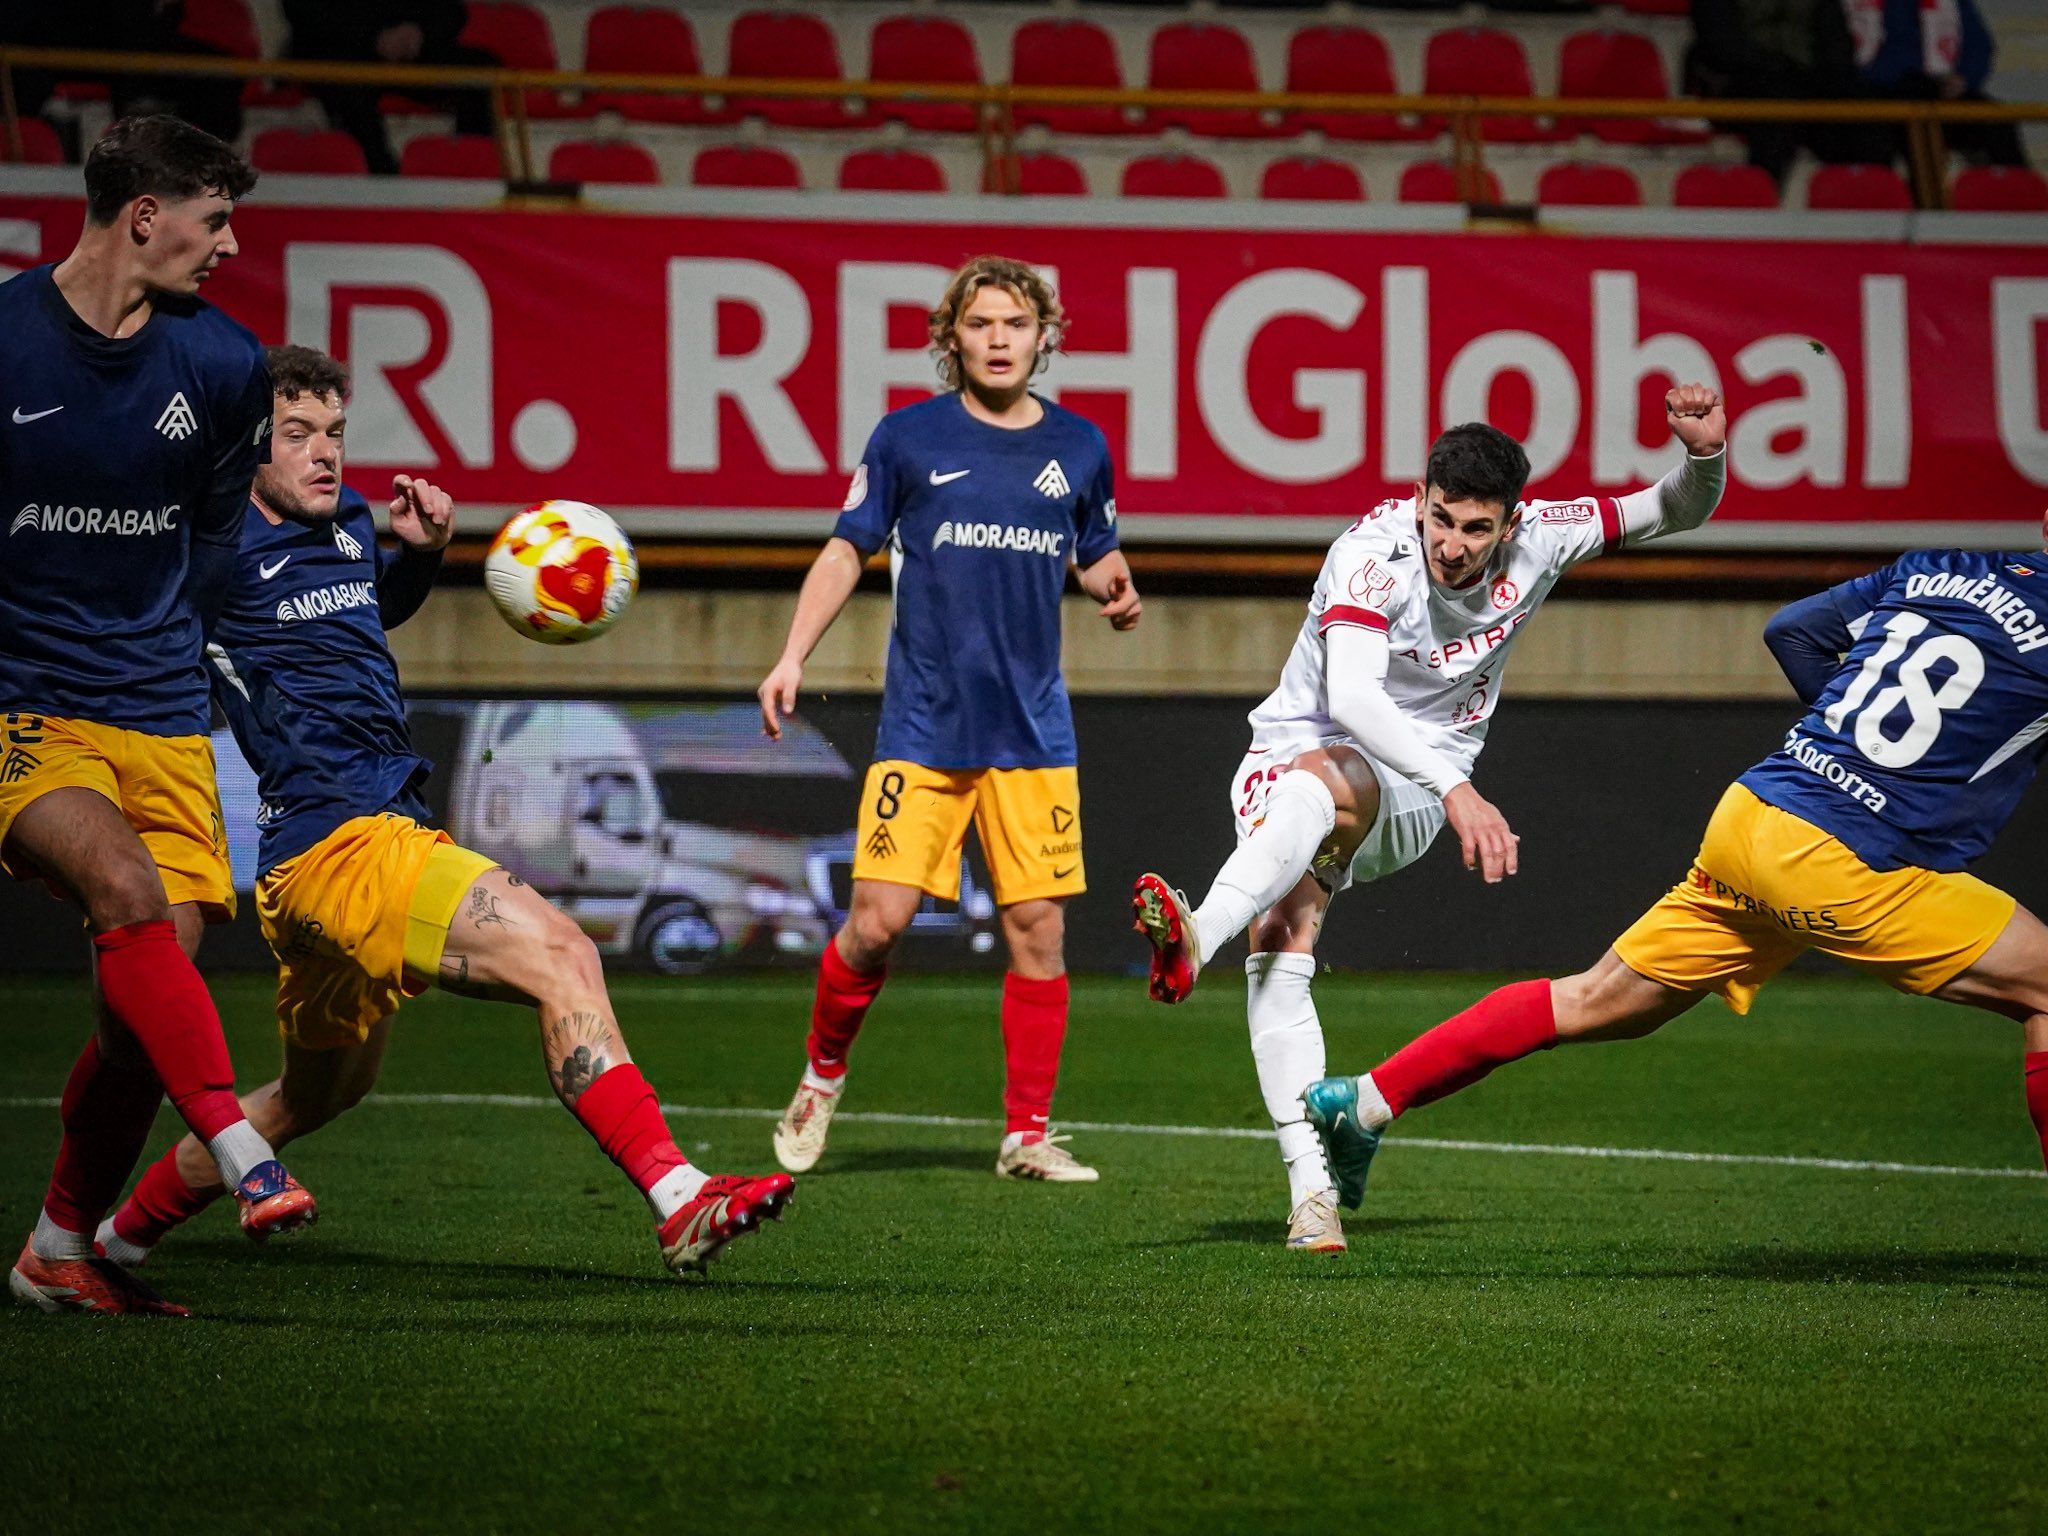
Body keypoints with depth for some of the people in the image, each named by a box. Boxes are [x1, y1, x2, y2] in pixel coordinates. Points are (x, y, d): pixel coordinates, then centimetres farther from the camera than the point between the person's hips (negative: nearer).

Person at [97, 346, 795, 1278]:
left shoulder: (347, 520, 15)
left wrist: (423, 550, 17)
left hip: (389, 831, 10)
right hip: (337, 841, -10)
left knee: (322, 1090, 26)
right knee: (558, 955, -25)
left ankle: (123, 1235, 40)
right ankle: (676, 1200, -32)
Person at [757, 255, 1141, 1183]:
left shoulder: (1078, 447, 7)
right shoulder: (909, 437, 0)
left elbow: (1097, 557, 20)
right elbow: (848, 550, 7)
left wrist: (1117, 591, -3)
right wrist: (793, 656, -2)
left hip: (1033, 731, 2)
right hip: (923, 725, -2)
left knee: (1039, 927, -1)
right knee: (877, 921, -9)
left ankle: (1027, 1133, 9)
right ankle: (822, 1075, 18)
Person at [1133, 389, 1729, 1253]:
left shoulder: (1536, 540, -6)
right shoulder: (1375, 552, -21)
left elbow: (1677, 514, 6)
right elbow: (1348, 696, -35)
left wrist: (1703, 455, -17)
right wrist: (1457, 791, -46)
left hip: (1411, 798, 1)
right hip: (1294, 751, -1)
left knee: (1321, 781, -36)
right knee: (1281, 944, -27)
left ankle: (1197, 938, -60)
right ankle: (1311, 1188, -34)